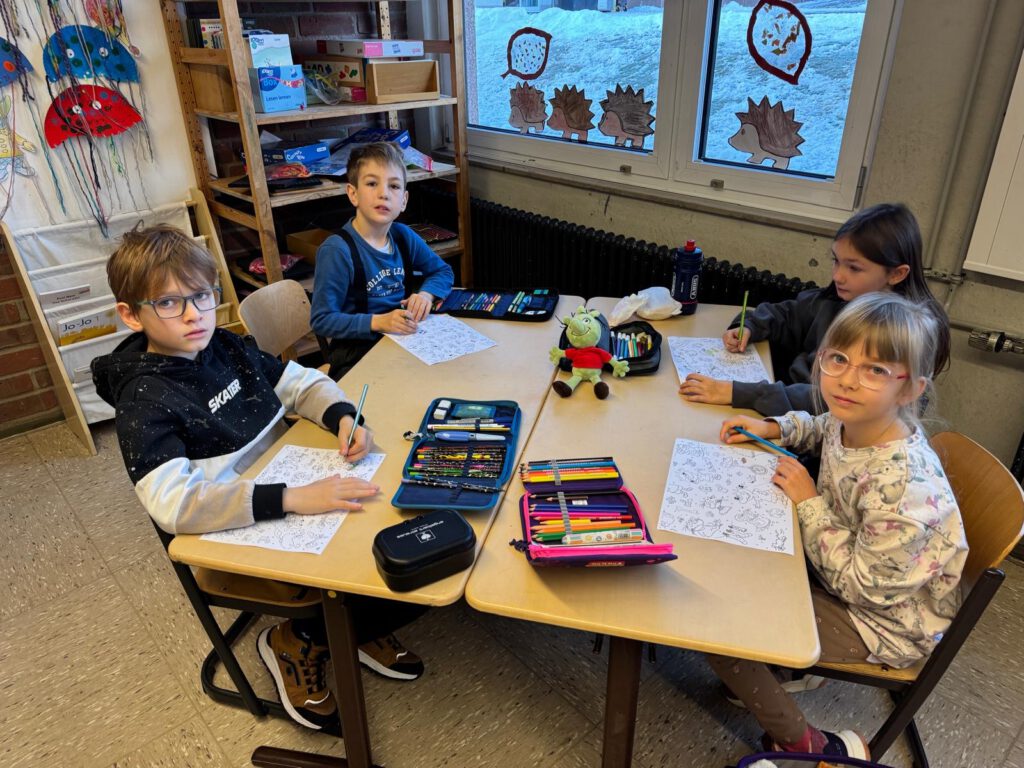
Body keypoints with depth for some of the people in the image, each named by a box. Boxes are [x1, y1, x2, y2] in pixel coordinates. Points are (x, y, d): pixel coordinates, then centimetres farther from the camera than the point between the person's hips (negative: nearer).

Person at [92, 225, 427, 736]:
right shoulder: (144, 403, -18)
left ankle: (357, 626, 17)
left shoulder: (227, 348, 3)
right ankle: (295, 641, 8)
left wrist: (343, 417, -12)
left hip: (297, 490, 6)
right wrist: (293, 499, -38)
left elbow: (303, 383, 10)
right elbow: (173, 502, -30)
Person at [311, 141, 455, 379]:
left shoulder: (404, 236, 4)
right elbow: (321, 320, -14)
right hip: (357, 351, -7)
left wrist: (426, 293, -2)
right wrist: (377, 322, -24)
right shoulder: (336, 250, -15)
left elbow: (443, 271, 20)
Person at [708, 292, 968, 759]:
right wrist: (772, 427, -4)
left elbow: (864, 584, -27)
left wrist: (809, 503, -24)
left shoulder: (905, 485, -37)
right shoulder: (853, 422, -13)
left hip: (885, 619, -8)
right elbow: (820, 428, 14)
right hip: (843, 574, 8)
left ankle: (807, 746, 9)